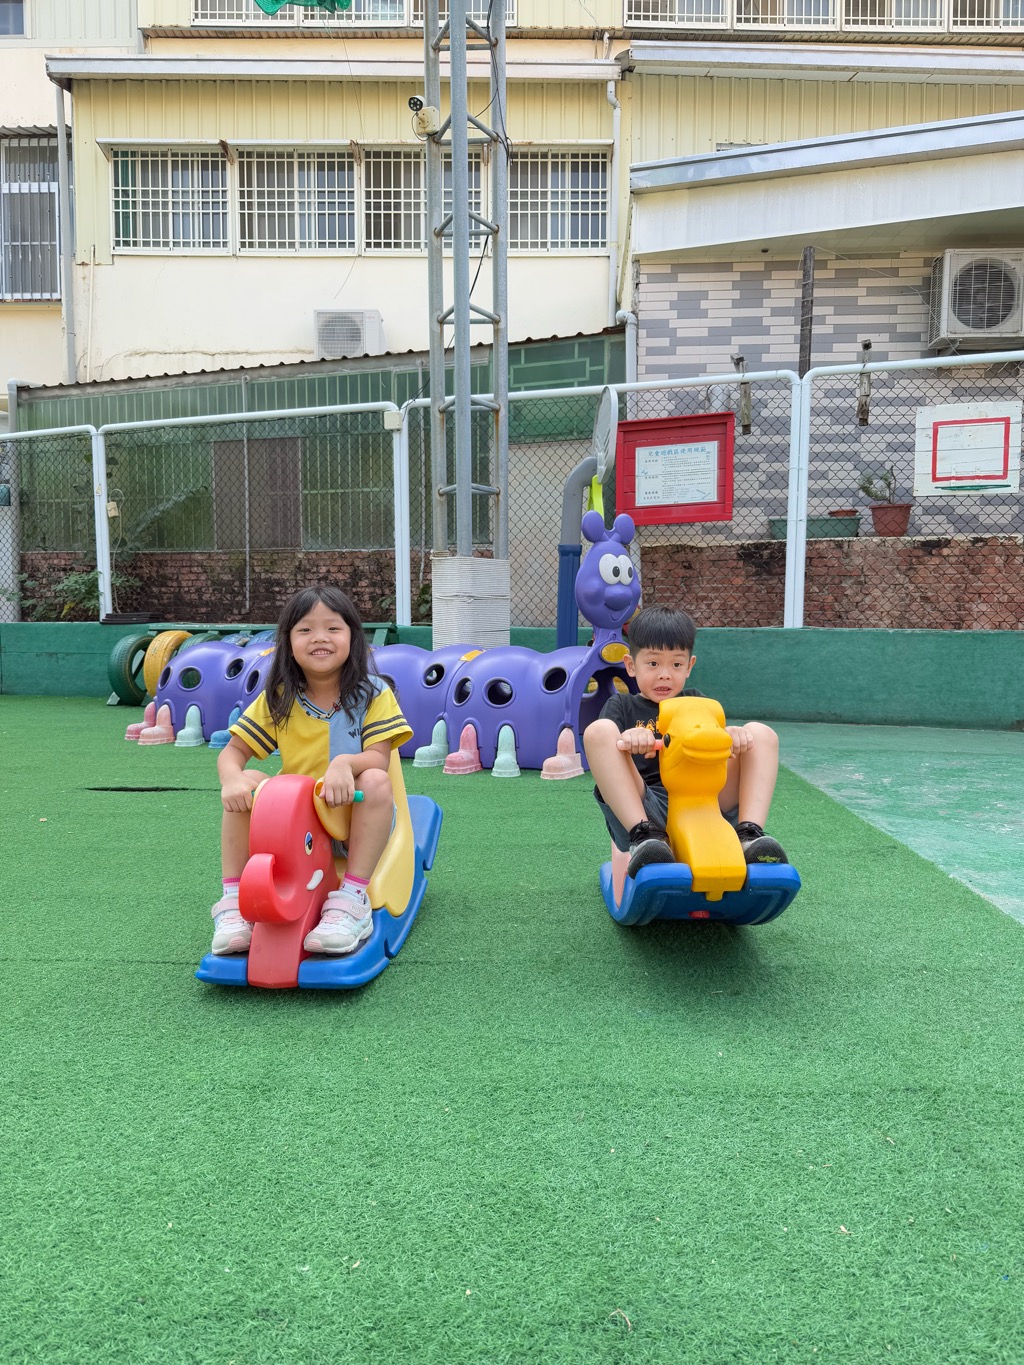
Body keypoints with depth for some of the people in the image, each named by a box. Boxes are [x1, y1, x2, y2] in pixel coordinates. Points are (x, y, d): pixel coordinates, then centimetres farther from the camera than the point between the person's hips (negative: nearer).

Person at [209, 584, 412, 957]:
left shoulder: (373, 694, -4)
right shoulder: (277, 699, 2)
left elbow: (378, 757, -16)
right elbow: (233, 751, 0)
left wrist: (345, 762, -39)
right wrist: (232, 778, -25)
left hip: (354, 817, -2)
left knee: (376, 781, -32)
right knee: (248, 784, -22)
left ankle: (352, 900, -31)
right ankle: (233, 900, -17)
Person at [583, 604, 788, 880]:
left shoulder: (694, 701, 27)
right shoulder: (622, 705, 19)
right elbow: (600, 742, -4)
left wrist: (733, 734, -20)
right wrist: (627, 739, -30)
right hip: (643, 811, -2)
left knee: (761, 733, -6)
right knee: (598, 730, -22)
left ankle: (749, 832, -27)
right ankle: (644, 835, -34)